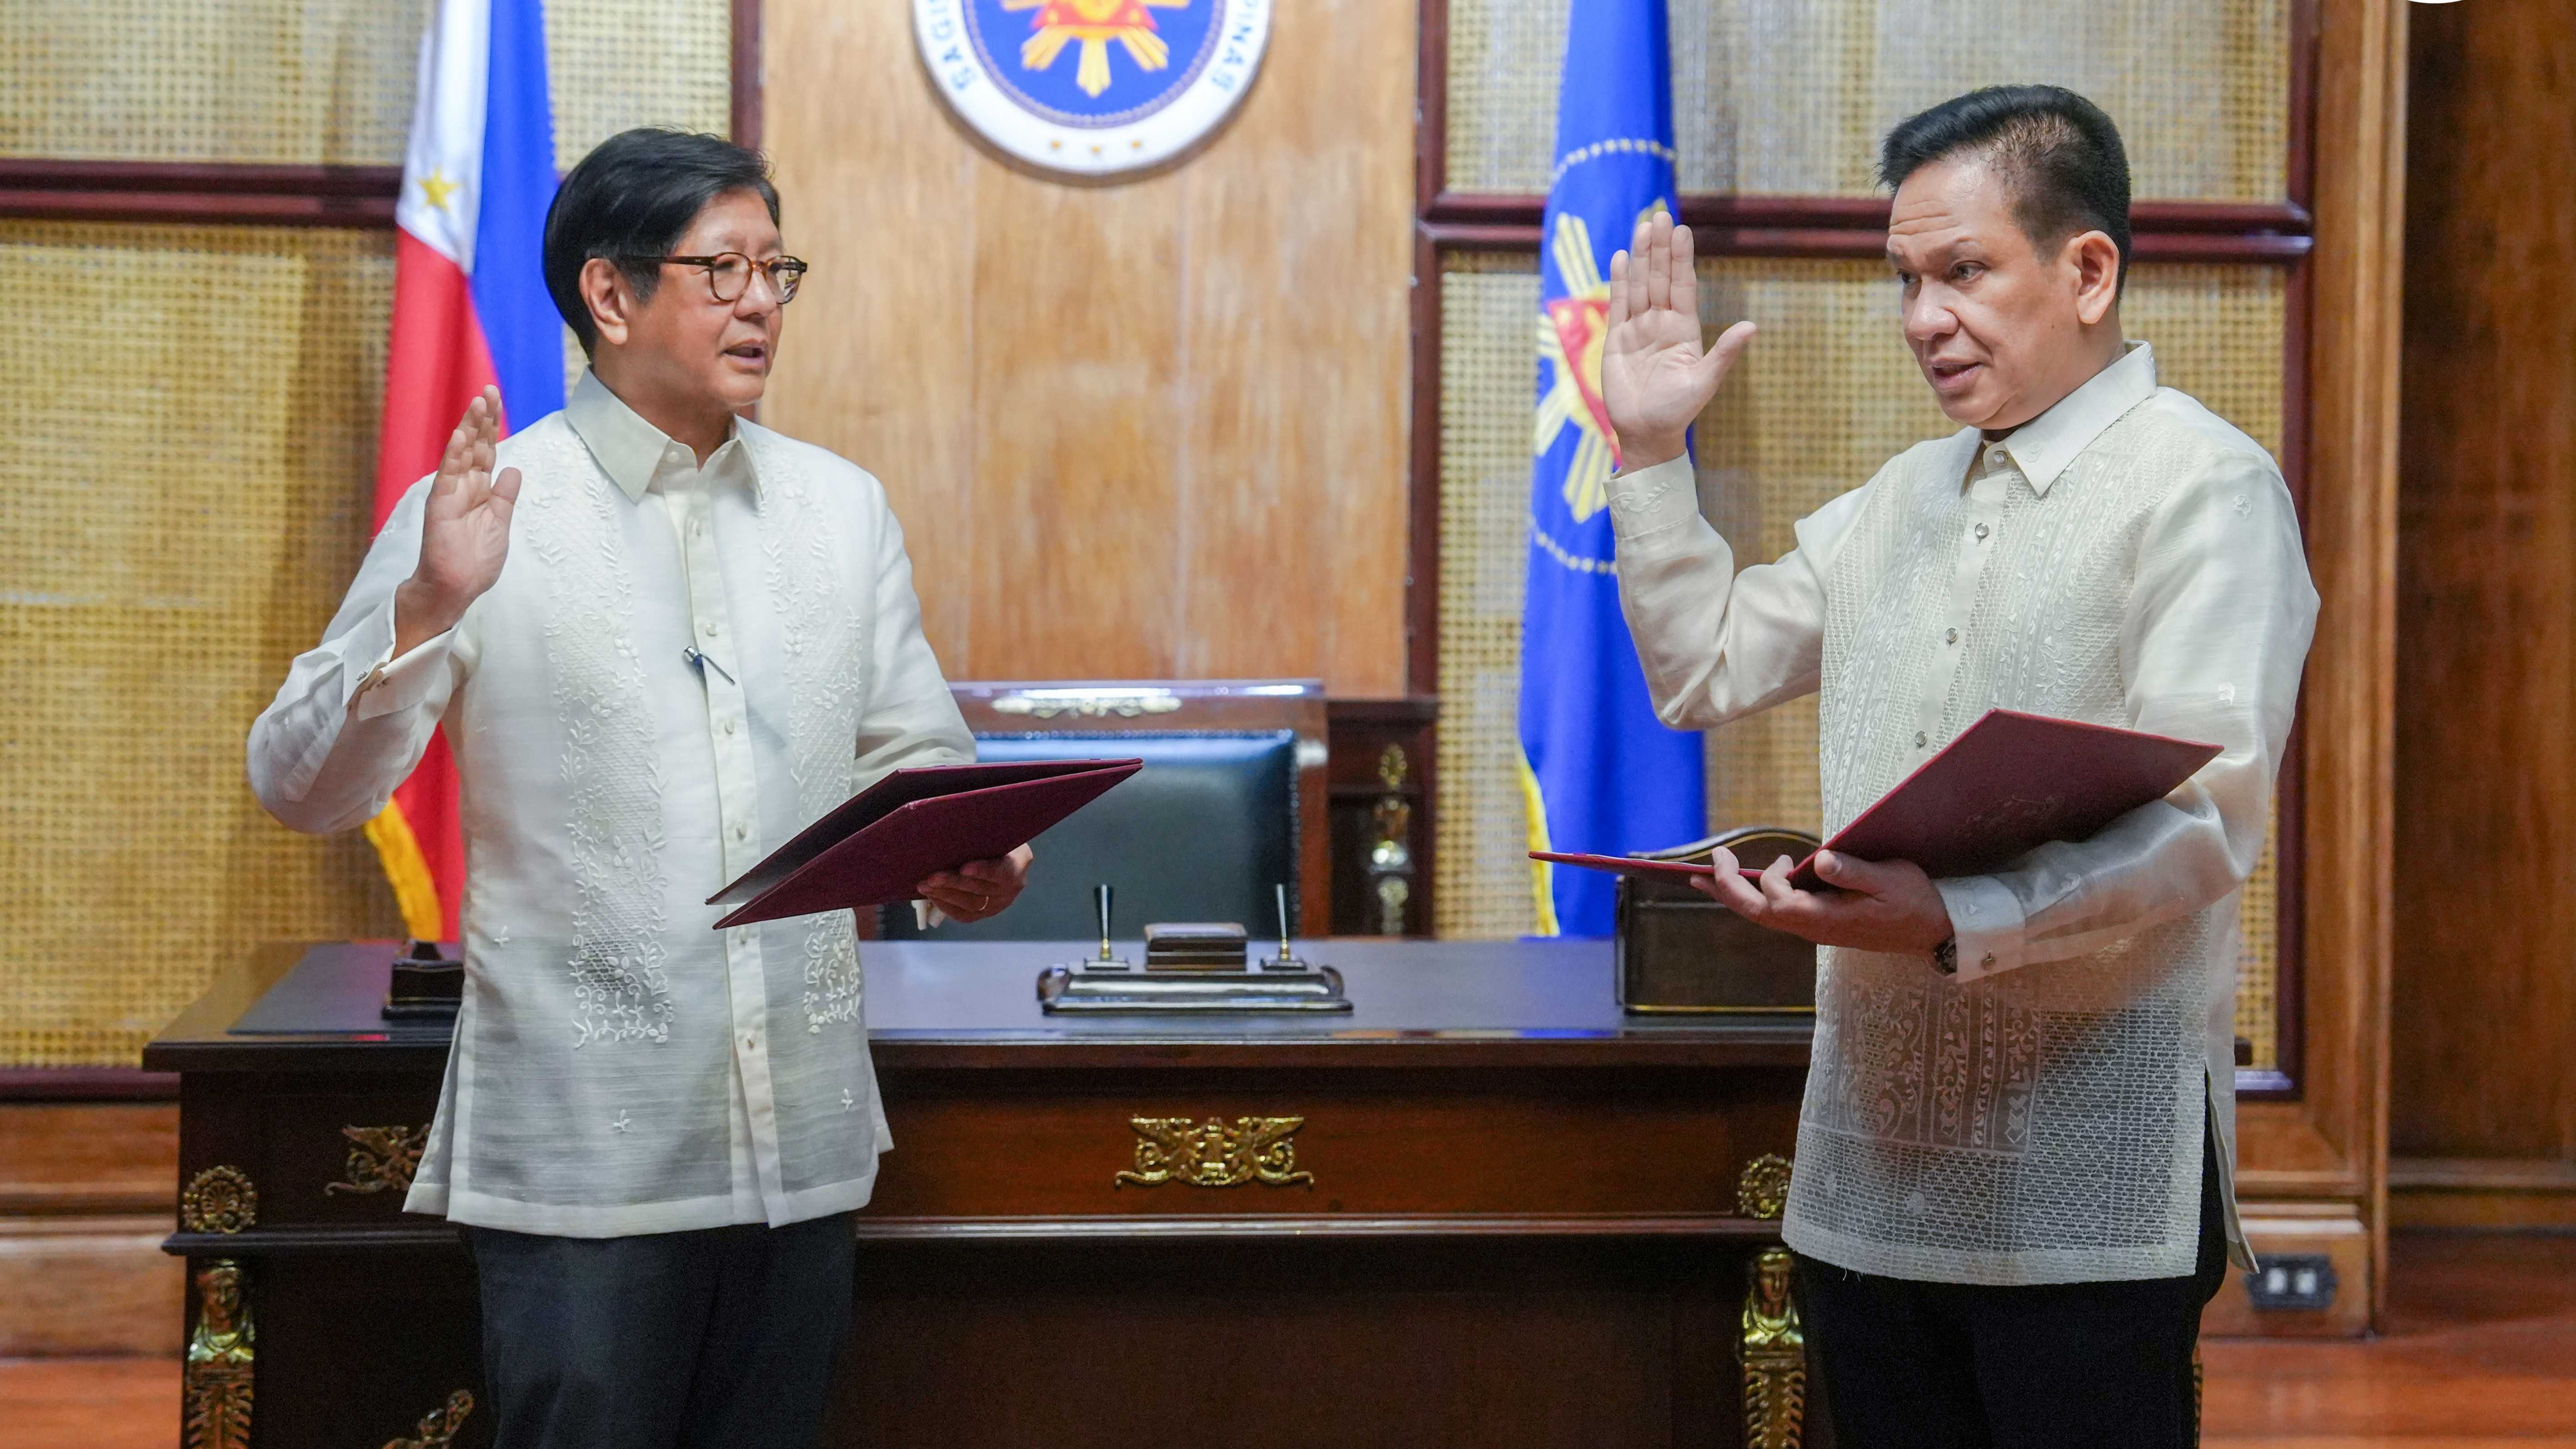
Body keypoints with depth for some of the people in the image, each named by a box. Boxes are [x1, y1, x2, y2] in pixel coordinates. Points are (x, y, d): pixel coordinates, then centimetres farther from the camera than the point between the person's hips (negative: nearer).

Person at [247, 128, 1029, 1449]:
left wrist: (961, 854, -5)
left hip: (803, 1142, 4)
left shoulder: (843, 509, 12)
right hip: (583, 1159, -4)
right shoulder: (482, 512, -2)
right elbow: (301, 790, -5)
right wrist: (427, 612, -21)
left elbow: (915, 755, 17)